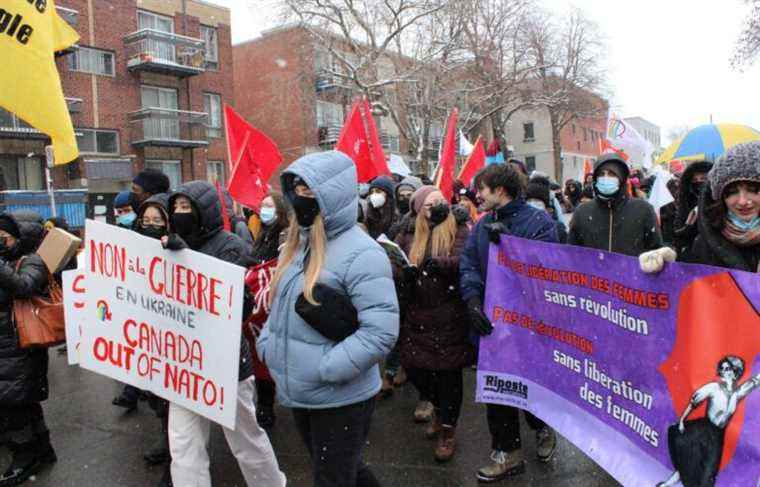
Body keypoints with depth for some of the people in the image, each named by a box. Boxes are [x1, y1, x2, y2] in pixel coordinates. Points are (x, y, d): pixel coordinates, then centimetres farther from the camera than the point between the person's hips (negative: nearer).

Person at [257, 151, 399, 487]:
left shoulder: (361, 253, -20)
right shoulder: (298, 243, 6)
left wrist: (323, 369, -24)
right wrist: (267, 344, 1)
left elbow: (381, 331, -26)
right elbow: (282, 306, 17)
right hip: (298, 394, 8)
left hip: (341, 399, -8)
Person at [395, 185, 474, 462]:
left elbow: (461, 262, -17)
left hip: (449, 315, -4)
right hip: (417, 315, 4)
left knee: (448, 372, 3)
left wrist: (436, 263, -35)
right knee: (413, 368, 10)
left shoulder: (457, 231, -3)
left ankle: (448, 430, 24)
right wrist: (405, 272, -20)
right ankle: (440, 408, 40)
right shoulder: (408, 234, 7)